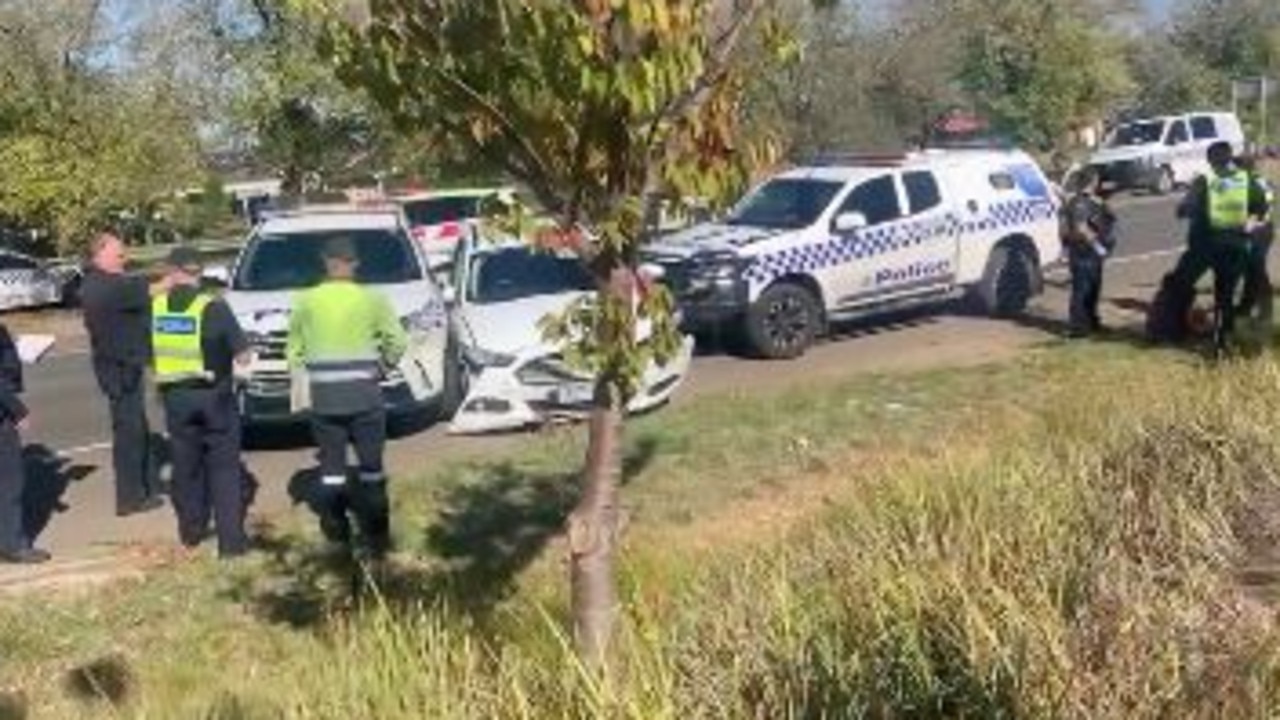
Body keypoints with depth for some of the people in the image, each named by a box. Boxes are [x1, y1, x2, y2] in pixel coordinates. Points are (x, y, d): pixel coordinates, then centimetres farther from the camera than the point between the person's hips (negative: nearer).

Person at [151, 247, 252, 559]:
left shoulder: (155, 307, -1)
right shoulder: (213, 307, -12)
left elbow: (149, 356, 8)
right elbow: (242, 356, -9)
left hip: (175, 396, 3)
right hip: (213, 395, -3)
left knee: (186, 464, 17)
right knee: (224, 466, 3)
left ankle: (191, 531, 28)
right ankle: (231, 539, 0)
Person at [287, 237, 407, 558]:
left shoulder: (306, 302, 0)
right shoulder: (372, 299, -4)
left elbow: (294, 352, 3)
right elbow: (397, 342, -5)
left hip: (323, 397, 1)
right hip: (365, 394, -1)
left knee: (331, 469, 10)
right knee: (371, 468, 8)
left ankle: (337, 537, 13)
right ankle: (377, 538, 10)